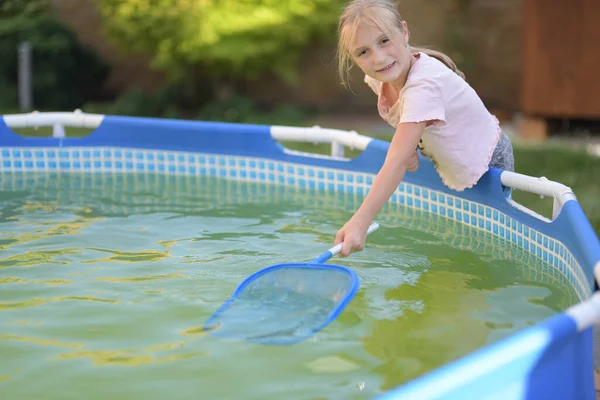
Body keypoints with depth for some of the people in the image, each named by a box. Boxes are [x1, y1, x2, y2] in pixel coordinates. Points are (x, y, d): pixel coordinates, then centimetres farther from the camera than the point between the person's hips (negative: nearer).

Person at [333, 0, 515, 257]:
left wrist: (360, 222, -55)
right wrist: (407, 145, -12)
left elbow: (397, 163, -48)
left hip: (488, 167, -7)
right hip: (451, 166, 7)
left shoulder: (424, 86, -41)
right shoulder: (378, 77, -14)